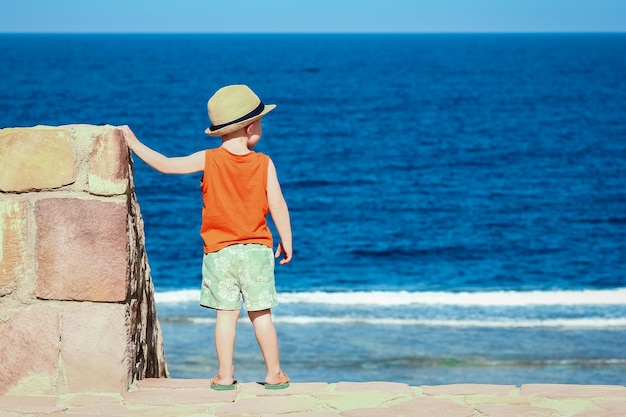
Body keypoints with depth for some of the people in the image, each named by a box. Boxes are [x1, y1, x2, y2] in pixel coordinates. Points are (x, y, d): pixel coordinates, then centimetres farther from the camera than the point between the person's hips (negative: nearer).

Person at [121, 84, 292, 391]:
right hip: (256, 250, 0)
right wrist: (286, 242, 6)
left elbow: (166, 165, -11)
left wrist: (134, 144, -2)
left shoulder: (208, 160, -7)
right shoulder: (264, 164, -7)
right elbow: (277, 206, -6)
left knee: (226, 313, 5)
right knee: (261, 313, 7)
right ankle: (274, 374, 11)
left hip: (219, 251, 0)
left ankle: (225, 375, 6)